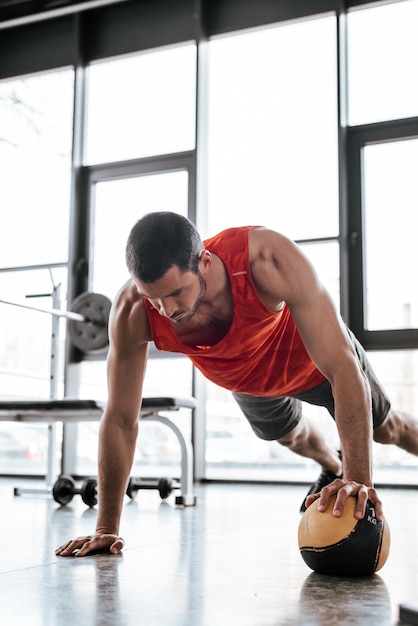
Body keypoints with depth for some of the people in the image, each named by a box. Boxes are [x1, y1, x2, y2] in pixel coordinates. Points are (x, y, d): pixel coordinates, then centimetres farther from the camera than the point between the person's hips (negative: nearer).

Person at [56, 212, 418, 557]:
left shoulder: (268, 260, -47)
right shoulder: (131, 312, -38)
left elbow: (343, 368, -45)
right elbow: (120, 421, -28)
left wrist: (360, 478, -50)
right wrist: (106, 529, -24)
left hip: (311, 359, -3)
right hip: (246, 382, 3)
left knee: (384, 429, 20)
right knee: (289, 434, 32)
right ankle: (333, 468, 66)